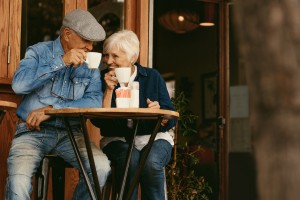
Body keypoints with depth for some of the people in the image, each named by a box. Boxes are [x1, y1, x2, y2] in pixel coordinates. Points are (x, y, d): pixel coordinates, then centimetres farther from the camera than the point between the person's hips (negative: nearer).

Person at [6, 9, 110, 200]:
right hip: (32, 130, -2)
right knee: (19, 178, -30)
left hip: (70, 133, 3)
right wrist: (62, 62, -16)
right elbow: (19, 84, -15)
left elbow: (96, 101, -6)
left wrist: (51, 109, -15)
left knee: (102, 166, -24)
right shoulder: (38, 52, 4)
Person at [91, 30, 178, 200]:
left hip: (153, 137, 0)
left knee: (152, 161, -33)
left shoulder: (152, 77, 3)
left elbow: (171, 121, 0)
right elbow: (99, 121, -7)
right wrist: (109, 90, -14)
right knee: (130, 158, -34)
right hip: (117, 140, 0)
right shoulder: (103, 79, 4)